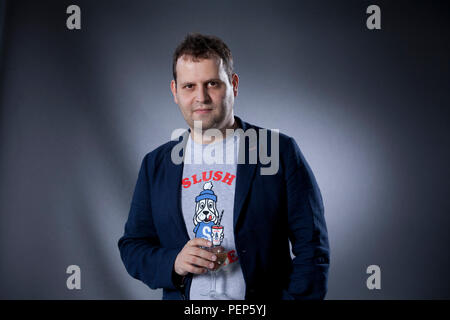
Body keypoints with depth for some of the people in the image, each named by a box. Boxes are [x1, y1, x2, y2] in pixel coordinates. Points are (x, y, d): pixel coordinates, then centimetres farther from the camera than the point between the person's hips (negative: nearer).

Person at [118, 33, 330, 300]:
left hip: (263, 295, -2)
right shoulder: (155, 165, 4)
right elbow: (132, 245, 7)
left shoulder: (282, 152, -7)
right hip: (183, 296, 3)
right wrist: (173, 263, -12)